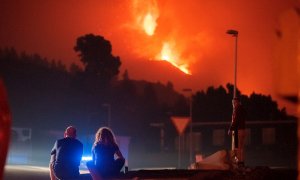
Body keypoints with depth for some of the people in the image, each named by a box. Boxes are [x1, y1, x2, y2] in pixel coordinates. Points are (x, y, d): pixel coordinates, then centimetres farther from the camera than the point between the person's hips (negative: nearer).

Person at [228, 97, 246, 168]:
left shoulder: (237, 109, -10)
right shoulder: (243, 109, 17)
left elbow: (235, 120, -17)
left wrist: (230, 129, -15)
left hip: (237, 130, -9)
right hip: (242, 129, 9)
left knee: (236, 147, -8)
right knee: (241, 147, 10)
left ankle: (238, 161, -11)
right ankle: (242, 161, 10)